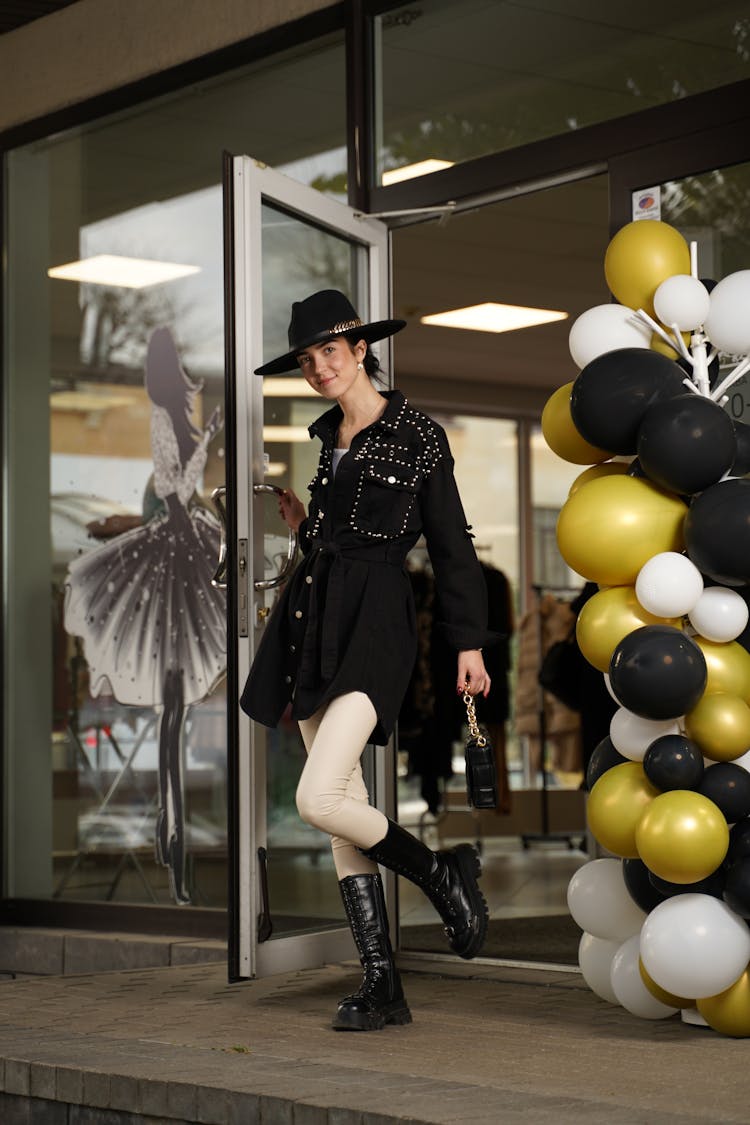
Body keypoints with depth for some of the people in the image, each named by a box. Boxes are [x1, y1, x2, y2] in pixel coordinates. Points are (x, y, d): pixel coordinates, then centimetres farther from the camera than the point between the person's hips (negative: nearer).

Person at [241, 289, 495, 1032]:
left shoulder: (418, 436, -4)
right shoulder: (322, 437, 15)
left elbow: (450, 543, -3)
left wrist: (468, 641, -4)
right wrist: (300, 523, 7)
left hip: (373, 620, -7)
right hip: (312, 619, 7)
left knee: (319, 799, -21)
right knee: (343, 811, 4)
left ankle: (442, 873, 5)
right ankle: (381, 986, 9)